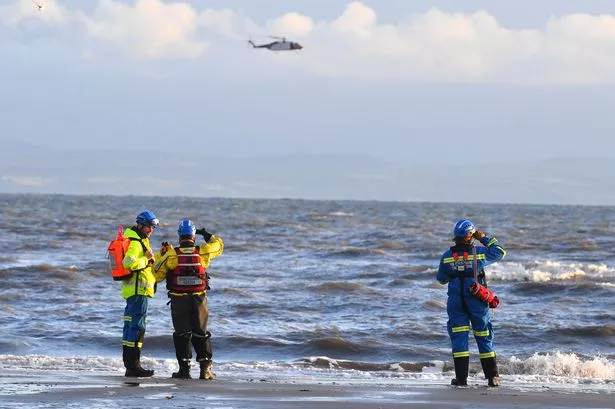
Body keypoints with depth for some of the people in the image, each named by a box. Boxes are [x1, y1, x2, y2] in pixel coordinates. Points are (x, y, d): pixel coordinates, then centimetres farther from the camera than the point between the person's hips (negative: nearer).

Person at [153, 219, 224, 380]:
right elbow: (218, 246, 16)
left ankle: (184, 368, 4)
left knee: (181, 334, 8)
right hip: (199, 300, 1)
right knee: (201, 334, 12)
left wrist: (161, 254, 9)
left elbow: (157, 275, -1)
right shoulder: (202, 252, -5)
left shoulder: (171, 255, -9)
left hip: (179, 300, -1)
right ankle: (205, 369, 9)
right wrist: (207, 235, 30)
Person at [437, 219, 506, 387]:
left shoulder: (447, 256, -4)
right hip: (477, 302, 0)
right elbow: (500, 252, 10)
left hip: (456, 302, 0)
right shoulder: (480, 253, -7)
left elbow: (441, 279, 8)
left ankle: (461, 377, -2)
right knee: (484, 337, 9)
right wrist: (485, 238, 16)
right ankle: (492, 376, 8)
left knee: (459, 337, 4)